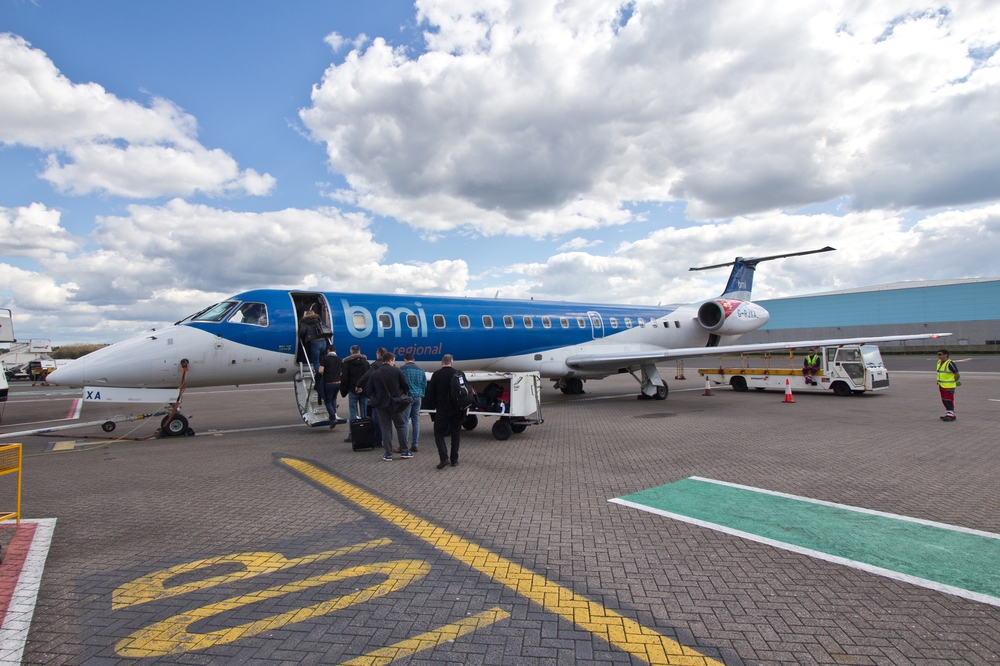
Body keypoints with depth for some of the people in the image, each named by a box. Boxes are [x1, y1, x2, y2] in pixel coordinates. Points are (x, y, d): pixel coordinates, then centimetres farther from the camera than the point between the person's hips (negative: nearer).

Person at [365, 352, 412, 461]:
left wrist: (373, 400, 17)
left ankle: (388, 454, 7)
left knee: (385, 428, 8)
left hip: (380, 404, 1)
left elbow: (369, 390, 2)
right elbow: (406, 386, -6)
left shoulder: (374, 373, -1)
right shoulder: (397, 371, -8)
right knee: (401, 426, 11)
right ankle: (404, 451, 13)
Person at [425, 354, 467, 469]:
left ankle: (444, 457, -10)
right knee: (456, 434, 12)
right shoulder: (459, 373, -1)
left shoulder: (436, 374, -5)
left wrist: (430, 405, 12)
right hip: (457, 409, 2)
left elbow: (431, 392, -1)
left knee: (439, 433, 6)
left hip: (442, 409, -2)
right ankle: (454, 459, 14)